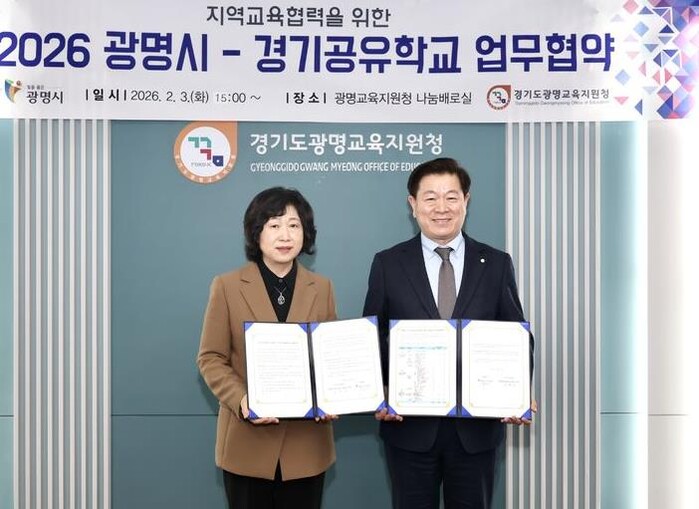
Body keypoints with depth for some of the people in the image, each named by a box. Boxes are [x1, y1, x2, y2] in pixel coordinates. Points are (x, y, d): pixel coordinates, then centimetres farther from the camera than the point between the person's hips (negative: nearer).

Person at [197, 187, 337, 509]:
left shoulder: (321, 288, 6)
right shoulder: (227, 286, -1)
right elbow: (210, 359, -2)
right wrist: (241, 401, -18)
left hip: (306, 443, 2)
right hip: (247, 442, -2)